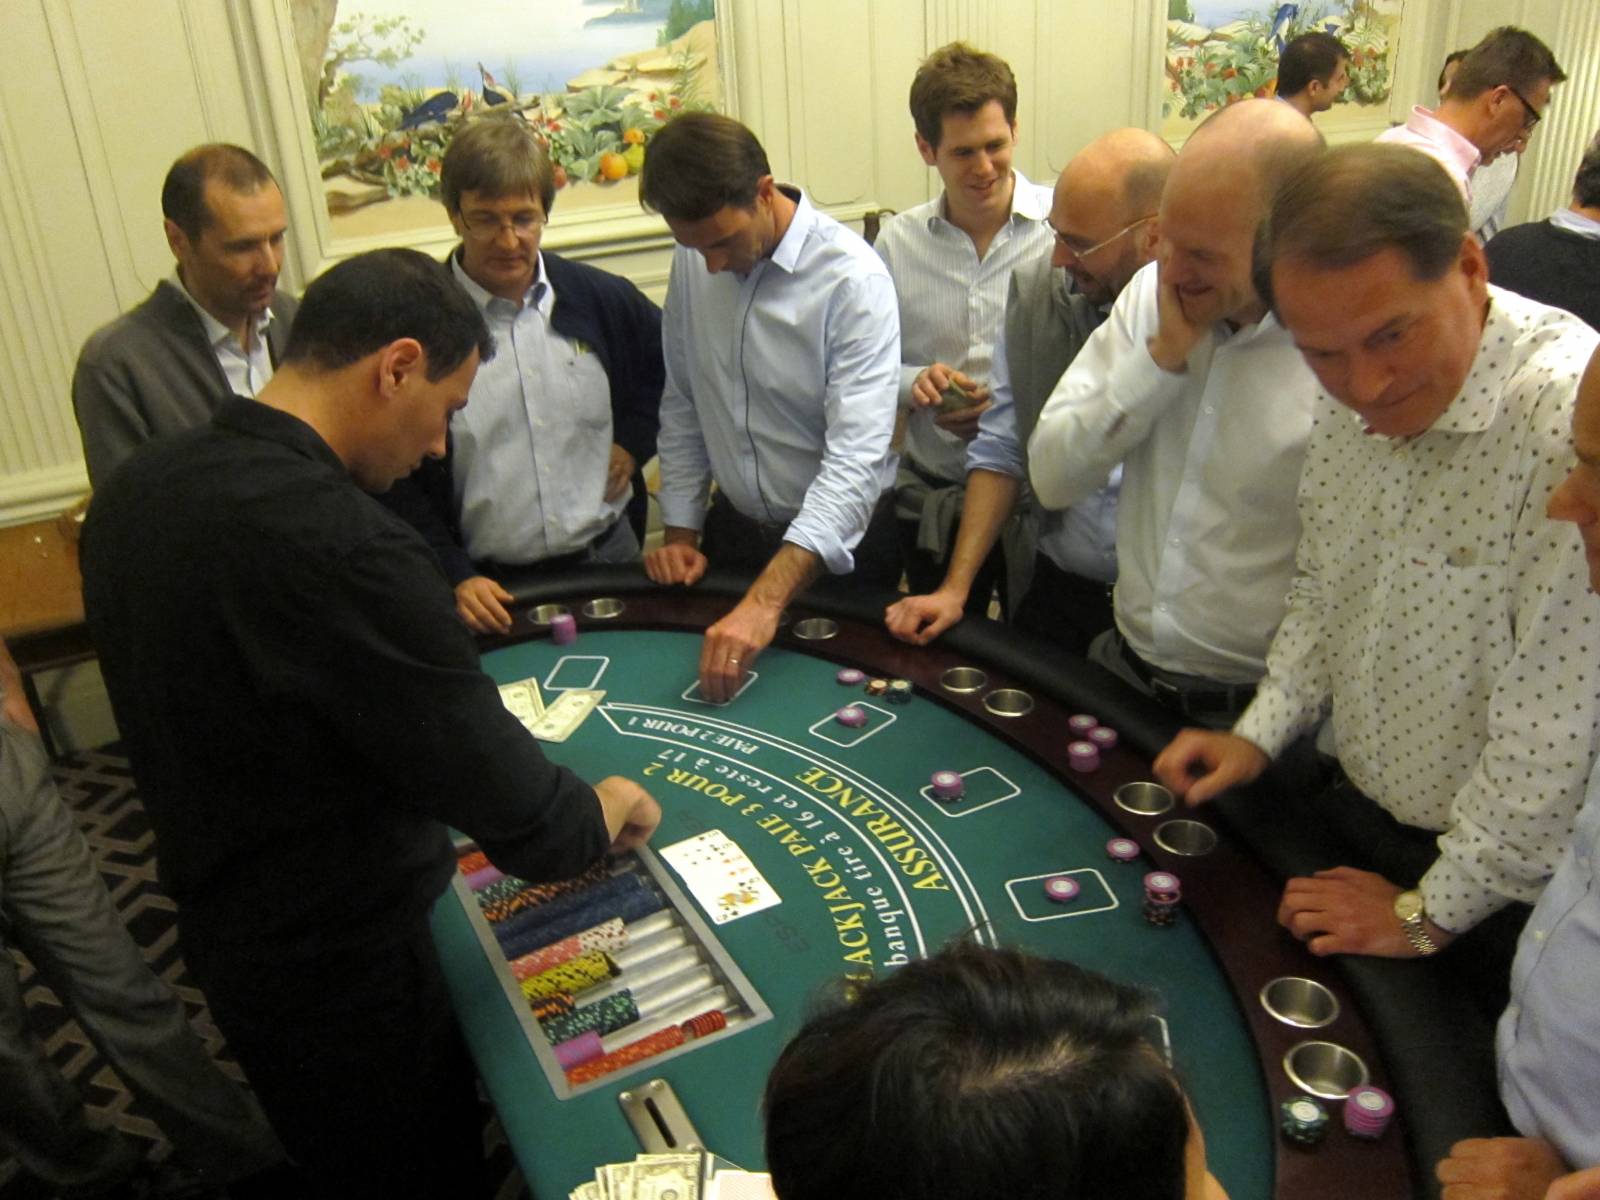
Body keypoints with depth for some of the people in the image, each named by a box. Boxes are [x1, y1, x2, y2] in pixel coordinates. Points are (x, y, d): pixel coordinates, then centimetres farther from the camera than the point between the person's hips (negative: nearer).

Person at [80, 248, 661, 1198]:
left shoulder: (136, 489, -4)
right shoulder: (341, 549, -34)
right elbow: (516, 816, -29)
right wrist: (605, 811, -7)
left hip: (220, 933, 8)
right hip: (342, 972, -8)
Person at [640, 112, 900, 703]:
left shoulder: (853, 278, -23)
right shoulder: (692, 261, -4)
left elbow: (857, 457, -31)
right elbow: (682, 403, 7)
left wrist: (766, 601, -39)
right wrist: (680, 531, 3)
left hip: (836, 543, -5)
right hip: (733, 531, 5)